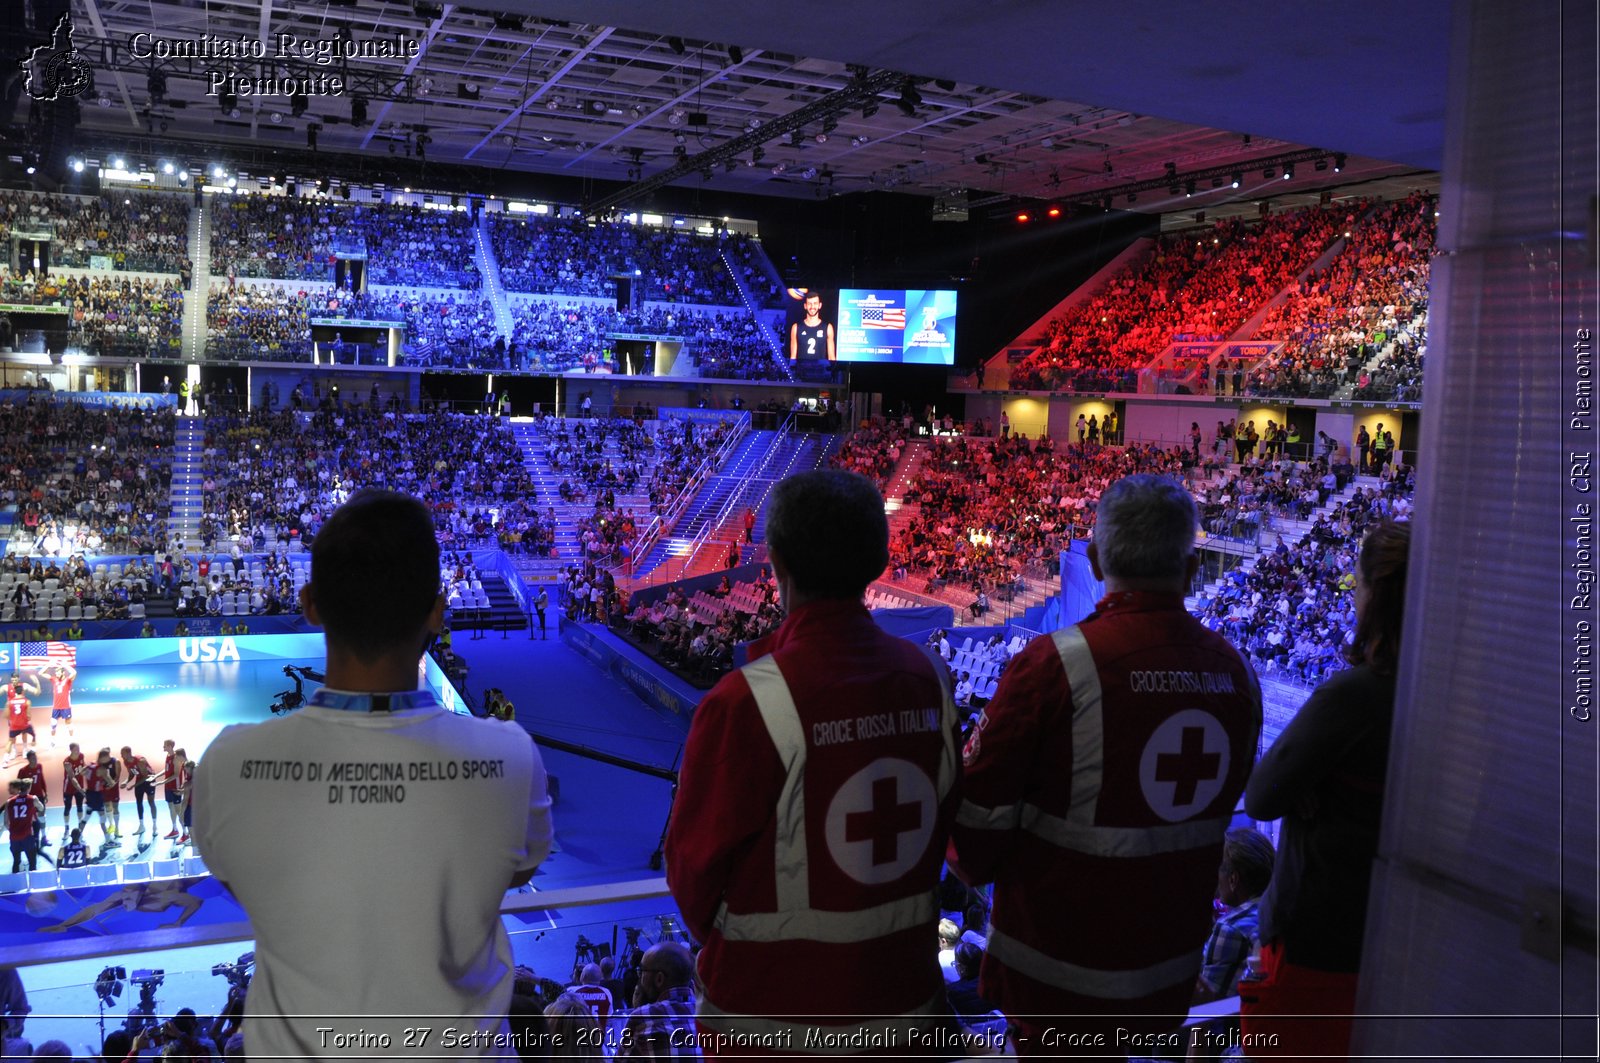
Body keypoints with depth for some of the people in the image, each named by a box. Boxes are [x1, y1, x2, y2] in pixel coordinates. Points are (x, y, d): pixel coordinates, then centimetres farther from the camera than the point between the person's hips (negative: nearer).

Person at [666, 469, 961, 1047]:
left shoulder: (745, 703, -25)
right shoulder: (930, 678, -9)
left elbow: (695, 864, -12)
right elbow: (941, 830, 3)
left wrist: (715, 933, 8)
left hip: (773, 1014, -4)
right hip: (906, 1004, 4)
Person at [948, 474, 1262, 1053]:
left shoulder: (1056, 662, -23)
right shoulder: (1234, 672, -4)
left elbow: (982, 803, -16)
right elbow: (1219, 808, 9)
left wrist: (974, 867, 5)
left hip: (1057, 966, -5)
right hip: (1172, 965, 5)